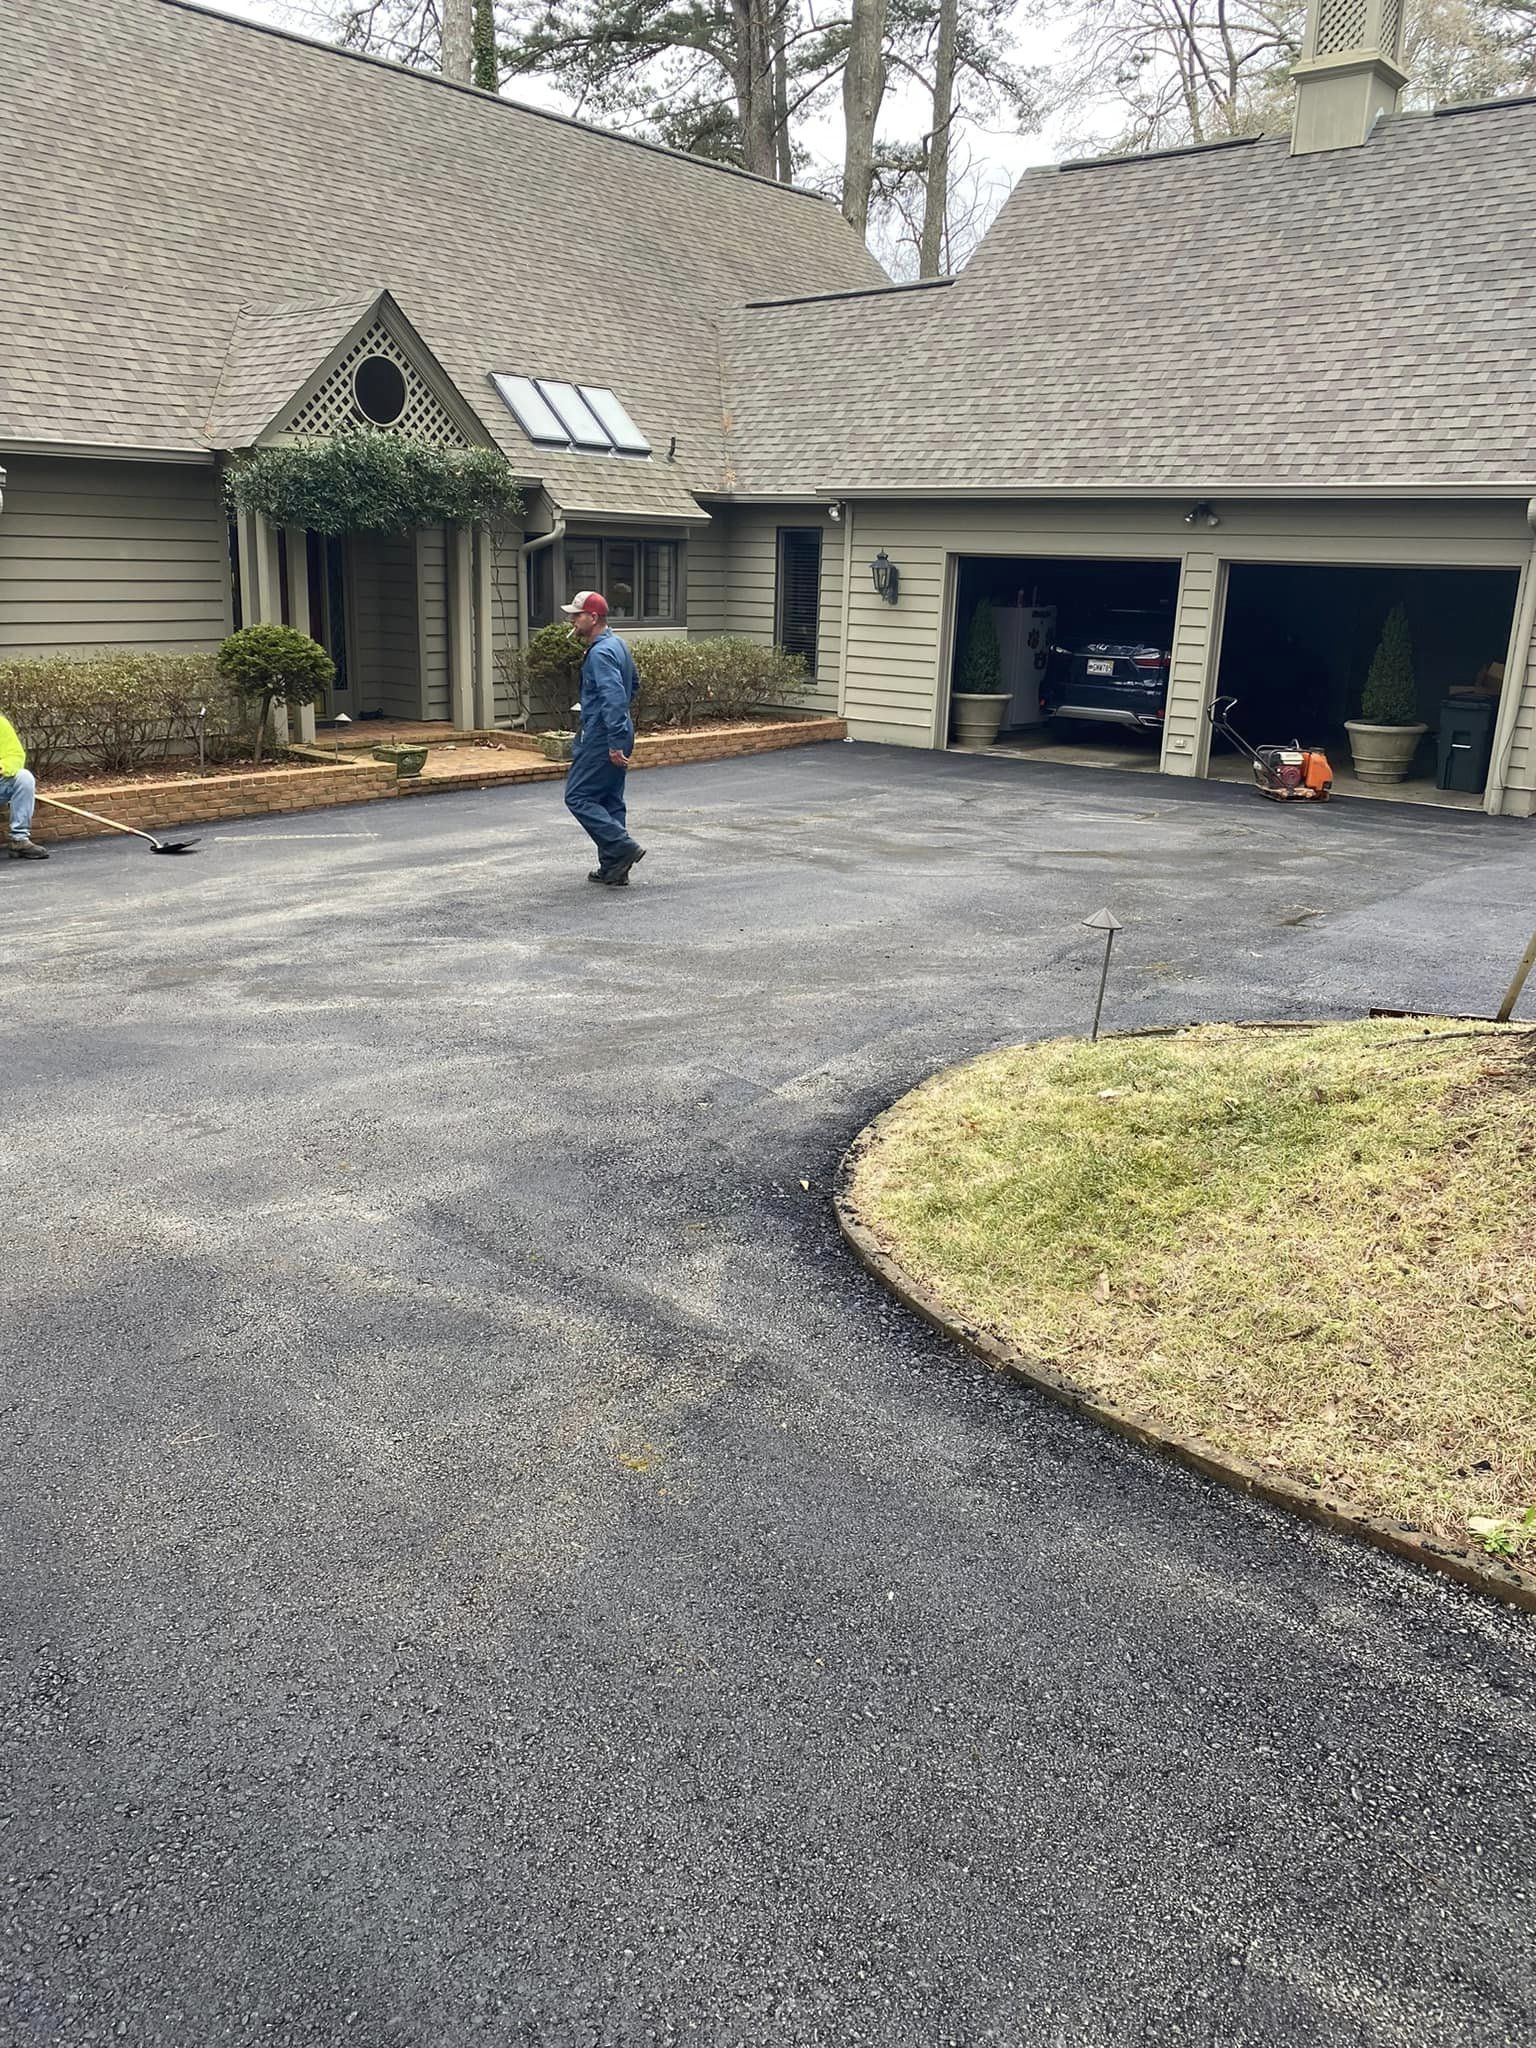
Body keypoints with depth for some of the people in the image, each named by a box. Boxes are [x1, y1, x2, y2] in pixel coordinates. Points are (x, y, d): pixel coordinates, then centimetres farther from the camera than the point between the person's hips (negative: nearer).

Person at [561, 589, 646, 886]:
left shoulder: (600, 653, -19)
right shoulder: (617, 644, 13)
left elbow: (614, 698, -27)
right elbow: (634, 682, 27)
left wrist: (615, 743, -28)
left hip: (602, 738, -10)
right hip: (616, 735, 10)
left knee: (578, 797, -4)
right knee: (610, 800, 12)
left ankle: (623, 847, -9)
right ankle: (613, 868, 15)